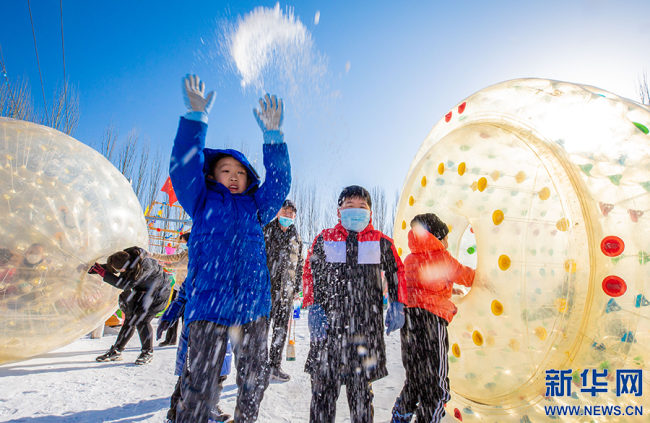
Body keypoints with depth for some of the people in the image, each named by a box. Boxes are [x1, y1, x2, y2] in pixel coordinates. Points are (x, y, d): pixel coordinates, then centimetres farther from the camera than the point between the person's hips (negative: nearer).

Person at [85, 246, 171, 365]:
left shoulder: (145, 266, -38)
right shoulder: (125, 258, -16)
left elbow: (125, 284, -34)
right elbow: (109, 267, 3)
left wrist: (103, 273, -31)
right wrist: (90, 269, -9)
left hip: (158, 292, -7)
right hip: (142, 291, 8)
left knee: (141, 320, -14)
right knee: (130, 319, 6)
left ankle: (148, 353, 2)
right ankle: (116, 351, 20)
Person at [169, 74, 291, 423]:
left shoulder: (256, 208, 13)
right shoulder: (202, 203, 7)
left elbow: (279, 182, 6)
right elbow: (183, 167, -3)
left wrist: (272, 135, -1)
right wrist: (195, 117, -8)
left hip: (253, 305, 4)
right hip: (208, 303, -3)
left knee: (255, 378, 16)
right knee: (200, 387, -3)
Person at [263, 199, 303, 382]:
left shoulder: (296, 238, 14)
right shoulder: (266, 231, 2)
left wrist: (297, 288, 13)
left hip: (286, 290, 4)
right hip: (266, 286, -4)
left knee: (282, 328, 8)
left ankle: (275, 366, 19)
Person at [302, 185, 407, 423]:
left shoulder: (382, 243, 6)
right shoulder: (324, 239, 5)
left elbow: (396, 272, 15)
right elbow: (310, 274, 6)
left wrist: (396, 306, 5)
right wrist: (313, 308, -4)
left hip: (367, 327, 0)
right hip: (328, 323, 0)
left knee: (362, 385, 11)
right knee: (324, 383, 7)